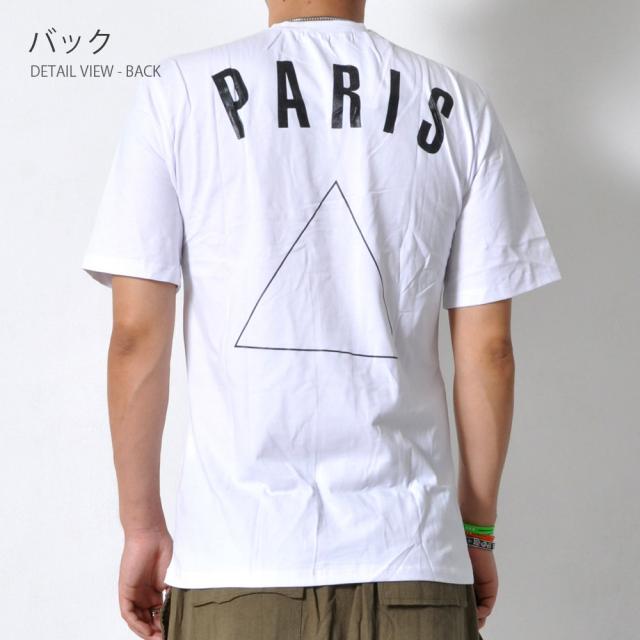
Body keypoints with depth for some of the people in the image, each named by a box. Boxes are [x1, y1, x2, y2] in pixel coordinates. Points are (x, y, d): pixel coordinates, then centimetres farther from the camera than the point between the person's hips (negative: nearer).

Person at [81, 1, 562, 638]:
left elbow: (138, 336, -3)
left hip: (235, 555, -1)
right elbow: (488, 350, 3)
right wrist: (478, 529, 14)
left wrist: (142, 526, 7)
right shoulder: (461, 107, 4)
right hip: (410, 557, 1)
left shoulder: (178, 91, 0)